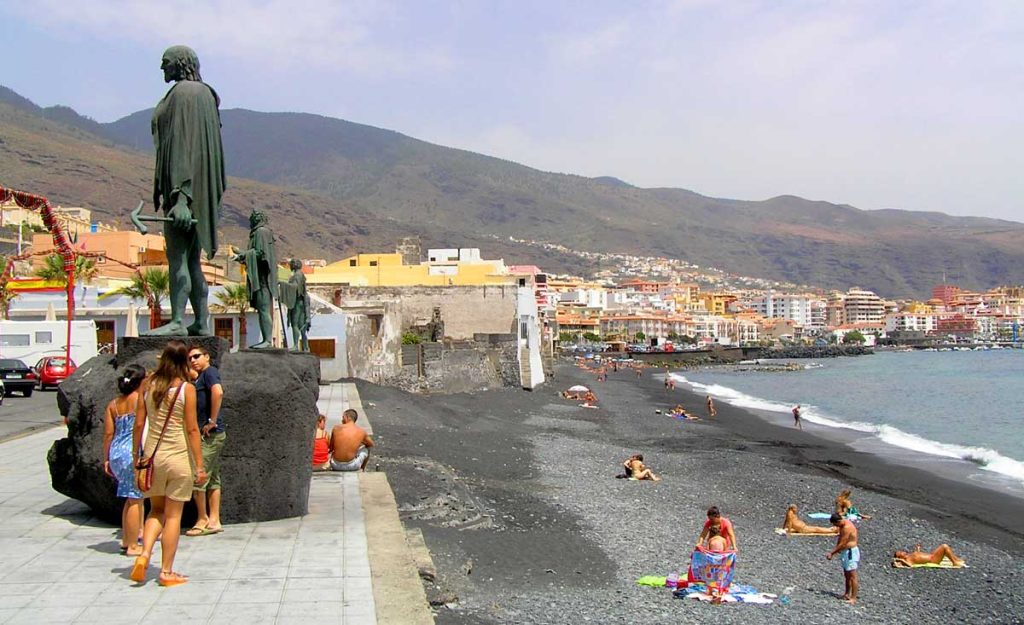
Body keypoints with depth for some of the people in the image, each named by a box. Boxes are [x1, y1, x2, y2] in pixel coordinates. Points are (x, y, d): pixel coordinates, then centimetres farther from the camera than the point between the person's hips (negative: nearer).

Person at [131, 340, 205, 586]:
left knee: (156, 510, 20)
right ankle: (166, 572, 12)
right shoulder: (186, 388, -9)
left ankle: (144, 554, -1)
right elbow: (192, 429, -9)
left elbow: (138, 424, 3)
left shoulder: (147, 384, 2)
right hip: (177, 455, -4)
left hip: (152, 454, 4)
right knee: (173, 515, 6)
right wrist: (199, 465, -4)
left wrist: (135, 456, 13)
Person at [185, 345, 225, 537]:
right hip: (213, 435, 10)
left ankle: (203, 519, 4)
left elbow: (218, 392, -26)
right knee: (212, 478, 11)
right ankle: (214, 521, 16)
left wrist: (212, 420, -23)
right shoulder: (199, 377, 18)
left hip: (209, 434, -10)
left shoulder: (209, 372, -10)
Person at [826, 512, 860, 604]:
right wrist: (834, 551, 1)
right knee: (846, 575, 18)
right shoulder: (843, 525, 6)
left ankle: (853, 598, -3)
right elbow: (840, 539, 10)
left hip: (851, 552, -10)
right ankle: (847, 594, 29)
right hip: (845, 552, 10)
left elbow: (842, 544, -22)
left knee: (852, 576, -6)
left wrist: (832, 553, -15)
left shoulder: (847, 527, -25)